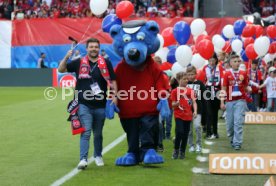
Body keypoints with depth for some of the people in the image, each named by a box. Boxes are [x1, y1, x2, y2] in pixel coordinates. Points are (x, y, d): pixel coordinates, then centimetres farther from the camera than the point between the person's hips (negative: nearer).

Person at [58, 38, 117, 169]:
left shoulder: (106, 63, 2)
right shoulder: (79, 63, 2)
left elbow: (112, 81, 5)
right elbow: (61, 69, 6)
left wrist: (115, 95, -6)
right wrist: (66, 57, -10)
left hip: (100, 105, 1)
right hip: (84, 105, -1)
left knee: (98, 133, 14)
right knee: (86, 132, -10)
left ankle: (98, 156, 32)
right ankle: (83, 159, -11)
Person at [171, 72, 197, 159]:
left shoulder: (190, 91, 8)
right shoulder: (175, 91, -1)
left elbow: (194, 102, 5)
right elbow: (173, 105, 0)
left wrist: (195, 111, -10)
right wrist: (177, 103, -22)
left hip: (188, 115, 3)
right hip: (179, 115, -3)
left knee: (185, 134, 7)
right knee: (179, 132, -15)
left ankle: (182, 152, 19)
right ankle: (176, 150, 4)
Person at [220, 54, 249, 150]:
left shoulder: (243, 73, 4)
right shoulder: (227, 74, 1)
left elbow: (246, 87, 11)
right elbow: (224, 89, 1)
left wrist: (249, 89, -13)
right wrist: (222, 102, -4)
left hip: (240, 101, -1)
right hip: (230, 102, 1)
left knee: (238, 122, -10)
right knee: (230, 123, 7)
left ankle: (237, 143, -9)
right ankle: (232, 140, 29)